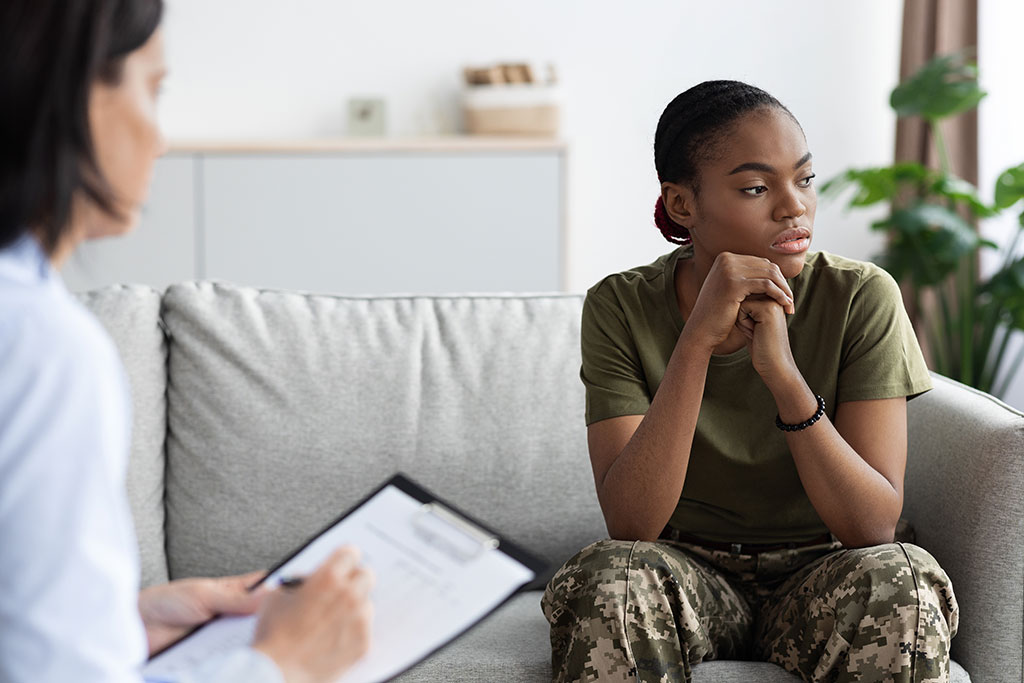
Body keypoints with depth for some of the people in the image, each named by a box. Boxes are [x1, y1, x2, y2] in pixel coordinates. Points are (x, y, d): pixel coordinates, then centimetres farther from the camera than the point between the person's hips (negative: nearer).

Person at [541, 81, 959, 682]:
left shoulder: (862, 299, -10)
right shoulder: (621, 309, -9)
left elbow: (874, 525, -17)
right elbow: (630, 525, -20)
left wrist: (783, 372, -30)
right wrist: (698, 339, -28)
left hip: (820, 582, 0)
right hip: (687, 577, 0)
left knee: (898, 578, -32)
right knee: (611, 577, -32)